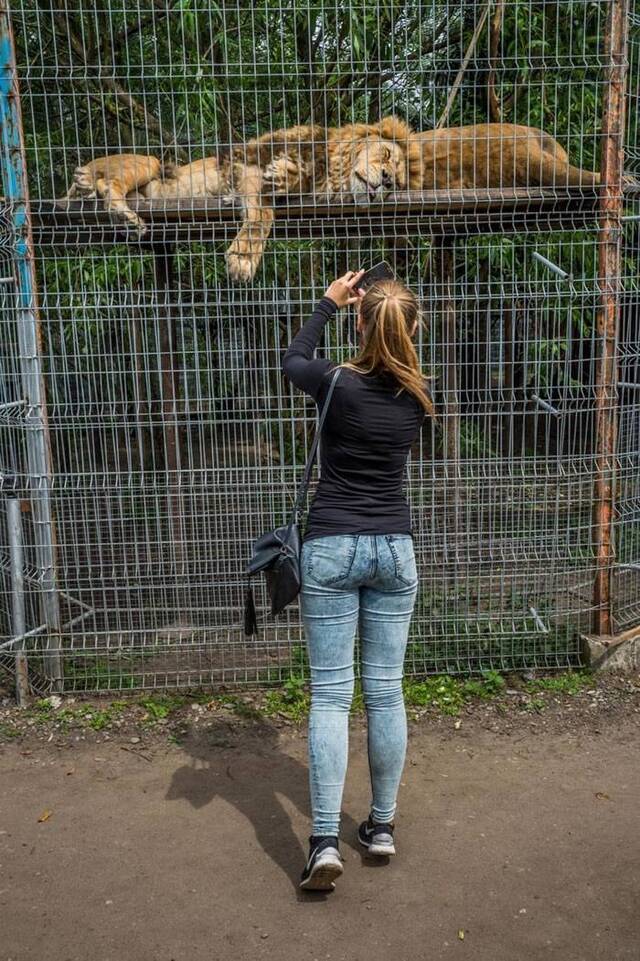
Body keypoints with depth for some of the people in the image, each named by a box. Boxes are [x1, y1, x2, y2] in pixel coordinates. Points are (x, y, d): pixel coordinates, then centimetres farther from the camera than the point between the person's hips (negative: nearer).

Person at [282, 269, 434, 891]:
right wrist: (388, 305, 25)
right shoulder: (417, 395, -1)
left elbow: (292, 359, 12)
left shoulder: (339, 383, -11)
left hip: (331, 550, -3)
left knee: (330, 695, 1)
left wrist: (329, 303, 22)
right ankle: (382, 825, 23)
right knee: (385, 691, 10)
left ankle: (325, 840, 0)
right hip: (394, 550, 3)